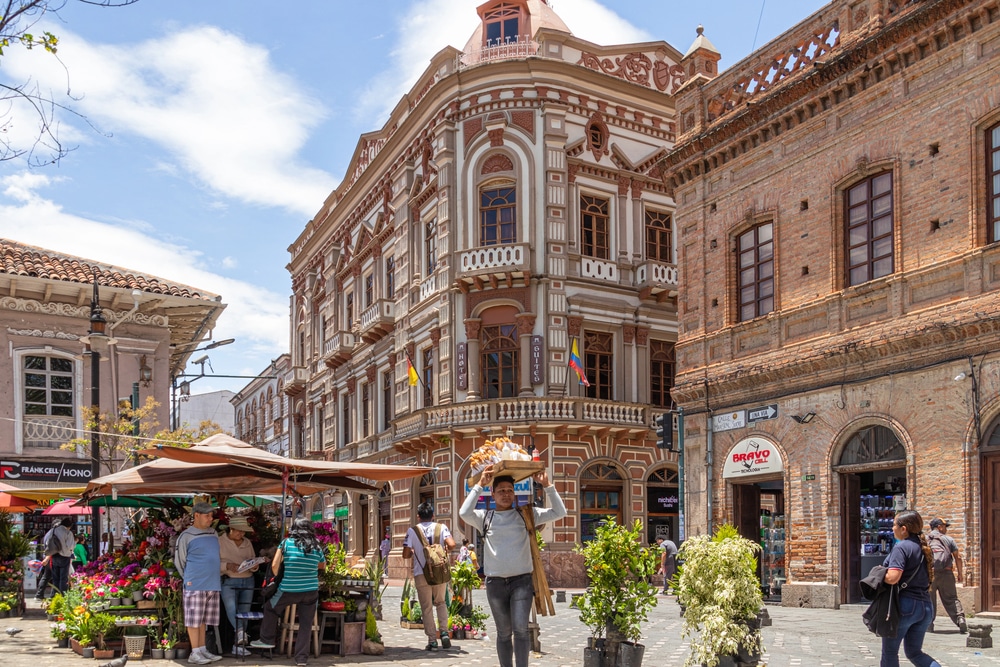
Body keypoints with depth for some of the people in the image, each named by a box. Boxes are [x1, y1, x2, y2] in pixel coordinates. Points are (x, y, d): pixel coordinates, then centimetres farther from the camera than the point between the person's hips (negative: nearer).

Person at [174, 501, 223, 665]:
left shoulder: (213, 533, 12)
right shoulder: (187, 536, -6)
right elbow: (179, 560, 0)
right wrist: (189, 578, 3)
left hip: (213, 584, 6)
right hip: (195, 585, -6)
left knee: (204, 620, 12)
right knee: (194, 619, -1)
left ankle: (203, 650, 19)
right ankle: (195, 653, 3)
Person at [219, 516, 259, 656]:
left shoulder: (247, 543, 13)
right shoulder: (220, 542, -2)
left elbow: (254, 563, 17)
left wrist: (254, 566, -6)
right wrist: (227, 566, -21)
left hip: (248, 581, 5)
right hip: (229, 582, -5)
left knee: (244, 612, 3)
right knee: (231, 606, -31)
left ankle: (238, 645, 10)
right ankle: (240, 632, -43)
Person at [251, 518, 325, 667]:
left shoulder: (286, 543, -4)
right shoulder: (317, 546, 3)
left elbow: (275, 566, -1)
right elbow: (322, 565, 20)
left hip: (289, 590, -2)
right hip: (311, 591, 2)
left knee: (270, 608, 25)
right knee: (306, 624, 9)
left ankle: (267, 640, 32)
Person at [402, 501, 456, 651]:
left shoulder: (412, 531, -3)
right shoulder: (441, 528, -1)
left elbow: (406, 554, -8)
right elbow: (451, 544, -16)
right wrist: (445, 549, 6)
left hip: (421, 574, -1)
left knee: (427, 608, 8)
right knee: (440, 602, 21)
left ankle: (432, 640, 7)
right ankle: (444, 632, 5)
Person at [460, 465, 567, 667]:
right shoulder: (485, 517, 5)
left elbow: (559, 512, 1)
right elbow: (464, 513, -15)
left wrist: (547, 485, -6)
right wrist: (480, 485, -13)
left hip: (521, 580, -1)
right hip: (495, 582, 1)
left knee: (520, 629, -13)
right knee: (503, 632, 9)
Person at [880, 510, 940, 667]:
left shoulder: (901, 547, -14)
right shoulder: (924, 548, 11)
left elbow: (892, 577, -24)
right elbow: (930, 578, 20)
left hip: (904, 604, -8)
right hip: (925, 605, 8)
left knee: (889, 652, 7)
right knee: (914, 651, 16)